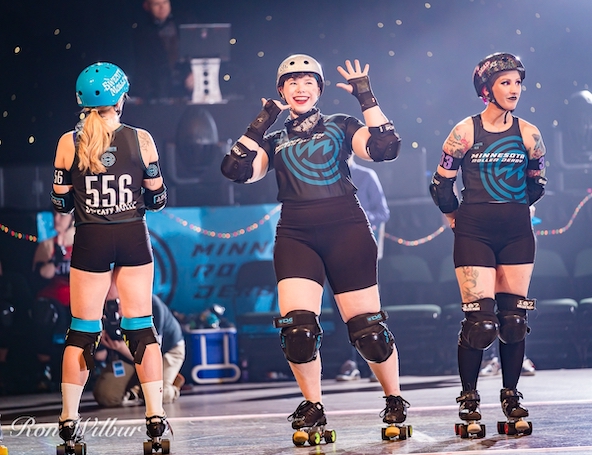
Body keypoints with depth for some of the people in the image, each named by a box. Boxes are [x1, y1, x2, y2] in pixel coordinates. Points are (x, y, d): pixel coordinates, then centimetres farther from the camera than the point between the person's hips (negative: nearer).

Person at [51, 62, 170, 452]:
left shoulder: (69, 143, -4)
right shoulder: (141, 139, -4)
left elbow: (61, 203, 0)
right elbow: (158, 199, 0)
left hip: (90, 241, 0)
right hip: (133, 238, 0)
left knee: (83, 330, 7)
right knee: (141, 326, 7)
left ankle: (69, 421, 8)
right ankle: (156, 418, 5)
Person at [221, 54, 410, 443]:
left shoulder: (341, 127, 12)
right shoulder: (274, 142, 17)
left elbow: (385, 148, -5)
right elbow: (237, 170, -1)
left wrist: (366, 97, -1)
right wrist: (261, 123, 2)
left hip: (346, 231, -1)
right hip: (296, 236, 2)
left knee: (368, 329, -3)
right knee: (297, 328, -14)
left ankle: (395, 401, 20)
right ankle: (313, 408, 7)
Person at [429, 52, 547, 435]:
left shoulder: (528, 133, 3)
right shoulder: (465, 132, -5)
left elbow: (537, 182, 19)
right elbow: (441, 184, 3)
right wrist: (459, 217, 13)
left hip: (517, 232, 3)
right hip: (474, 233, -3)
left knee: (514, 318, 2)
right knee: (480, 319, -8)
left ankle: (511, 395, 16)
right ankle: (469, 398, 6)